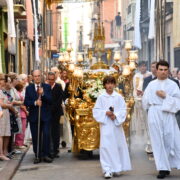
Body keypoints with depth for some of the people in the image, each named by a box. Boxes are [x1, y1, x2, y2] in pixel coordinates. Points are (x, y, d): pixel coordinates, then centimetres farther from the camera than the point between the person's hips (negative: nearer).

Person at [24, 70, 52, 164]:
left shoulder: (47, 87, 6)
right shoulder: (29, 88, 7)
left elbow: (50, 100, -5)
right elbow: (26, 102, 0)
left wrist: (43, 94, -18)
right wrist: (35, 103, -17)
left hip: (45, 116, -1)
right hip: (34, 116, 1)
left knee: (46, 135, -7)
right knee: (35, 137, 3)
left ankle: (46, 155, 0)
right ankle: (37, 155, 10)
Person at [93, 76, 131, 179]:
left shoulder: (119, 97, 2)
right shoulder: (101, 97, 1)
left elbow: (123, 110, -1)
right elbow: (96, 110, 1)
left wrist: (115, 116, -16)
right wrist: (106, 113, -14)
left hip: (116, 124, 1)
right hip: (105, 125, -1)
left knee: (118, 145, 5)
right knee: (106, 146, -8)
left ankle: (117, 168, 18)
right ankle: (107, 170, -9)